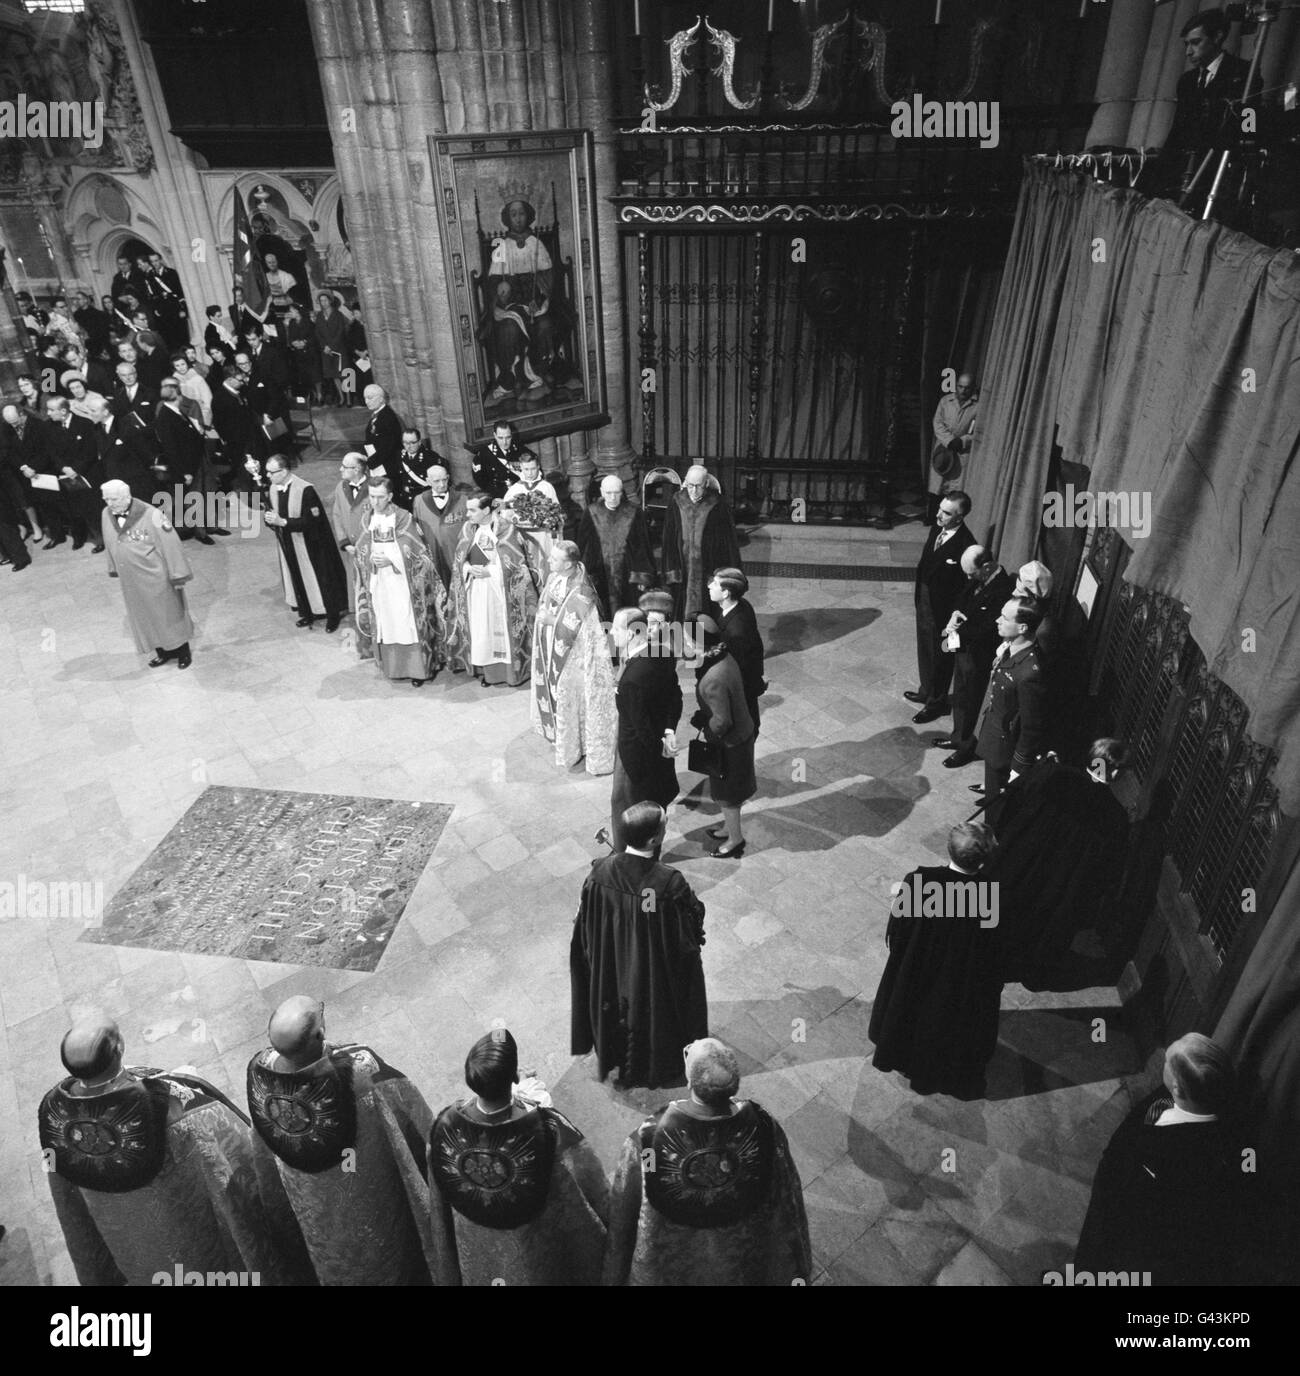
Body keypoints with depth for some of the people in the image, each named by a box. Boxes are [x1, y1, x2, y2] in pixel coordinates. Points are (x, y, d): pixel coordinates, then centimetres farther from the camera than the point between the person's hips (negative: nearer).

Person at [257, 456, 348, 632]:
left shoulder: (305, 490, -23)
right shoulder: (270, 489, -2)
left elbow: (312, 520, -23)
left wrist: (283, 522, -27)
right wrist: (268, 518, -16)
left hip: (308, 545, -6)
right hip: (287, 545, 6)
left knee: (318, 579, 5)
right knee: (298, 579, 16)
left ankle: (333, 615, 21)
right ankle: (307, 613, 33)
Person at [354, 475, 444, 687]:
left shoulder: (404, 518, -8)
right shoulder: (366, 519, 5)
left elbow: (416, 552, -8)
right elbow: (359, 552, 10)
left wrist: (390, 560, -18)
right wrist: (371, 558, -12)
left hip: (403, 583, -4)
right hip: (378, 584, 4)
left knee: (409, 625, -1)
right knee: (385, 625, 9)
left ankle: (418, 669, 7)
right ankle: (391, 665, 21)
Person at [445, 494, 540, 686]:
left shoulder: (505, 527, -10)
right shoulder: (468, 528, 4)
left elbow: (514, 560, -11)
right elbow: (459, 557, 8)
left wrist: (489, 571, -18)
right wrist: (469, 568, -13)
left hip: (501, 589, -4)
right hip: (475, 589, 4)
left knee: (502, 627, 1)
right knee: (480, 629, 4)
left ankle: (509, 668, 11)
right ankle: (483, 668, 12)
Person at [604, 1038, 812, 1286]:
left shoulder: (648, 1138, -33)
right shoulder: (765, 1131, -28)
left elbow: (623, 1218, -16)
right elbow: (787, 1209, -11)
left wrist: (615, 1277, 3)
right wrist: (798, 1273, 7)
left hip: (669, 1271, -1)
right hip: (744, 1268, 1)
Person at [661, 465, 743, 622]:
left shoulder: (716, 505, -8)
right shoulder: (677, 503, 0)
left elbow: (728, 540, -5)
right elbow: (669, 539, 3)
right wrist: (671, 571, -2)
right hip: (683, 570, 3)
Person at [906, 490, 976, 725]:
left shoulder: (965, 545, -27)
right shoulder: (936, 530, -3)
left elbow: (963, 588, -22)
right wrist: (917, 586, 11)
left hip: (942, 610, -8)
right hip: (924, 600, 8)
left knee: (939, 656, 12)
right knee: (924, 650, 25)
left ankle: (937, 702, 32)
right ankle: (927, 691, 47)